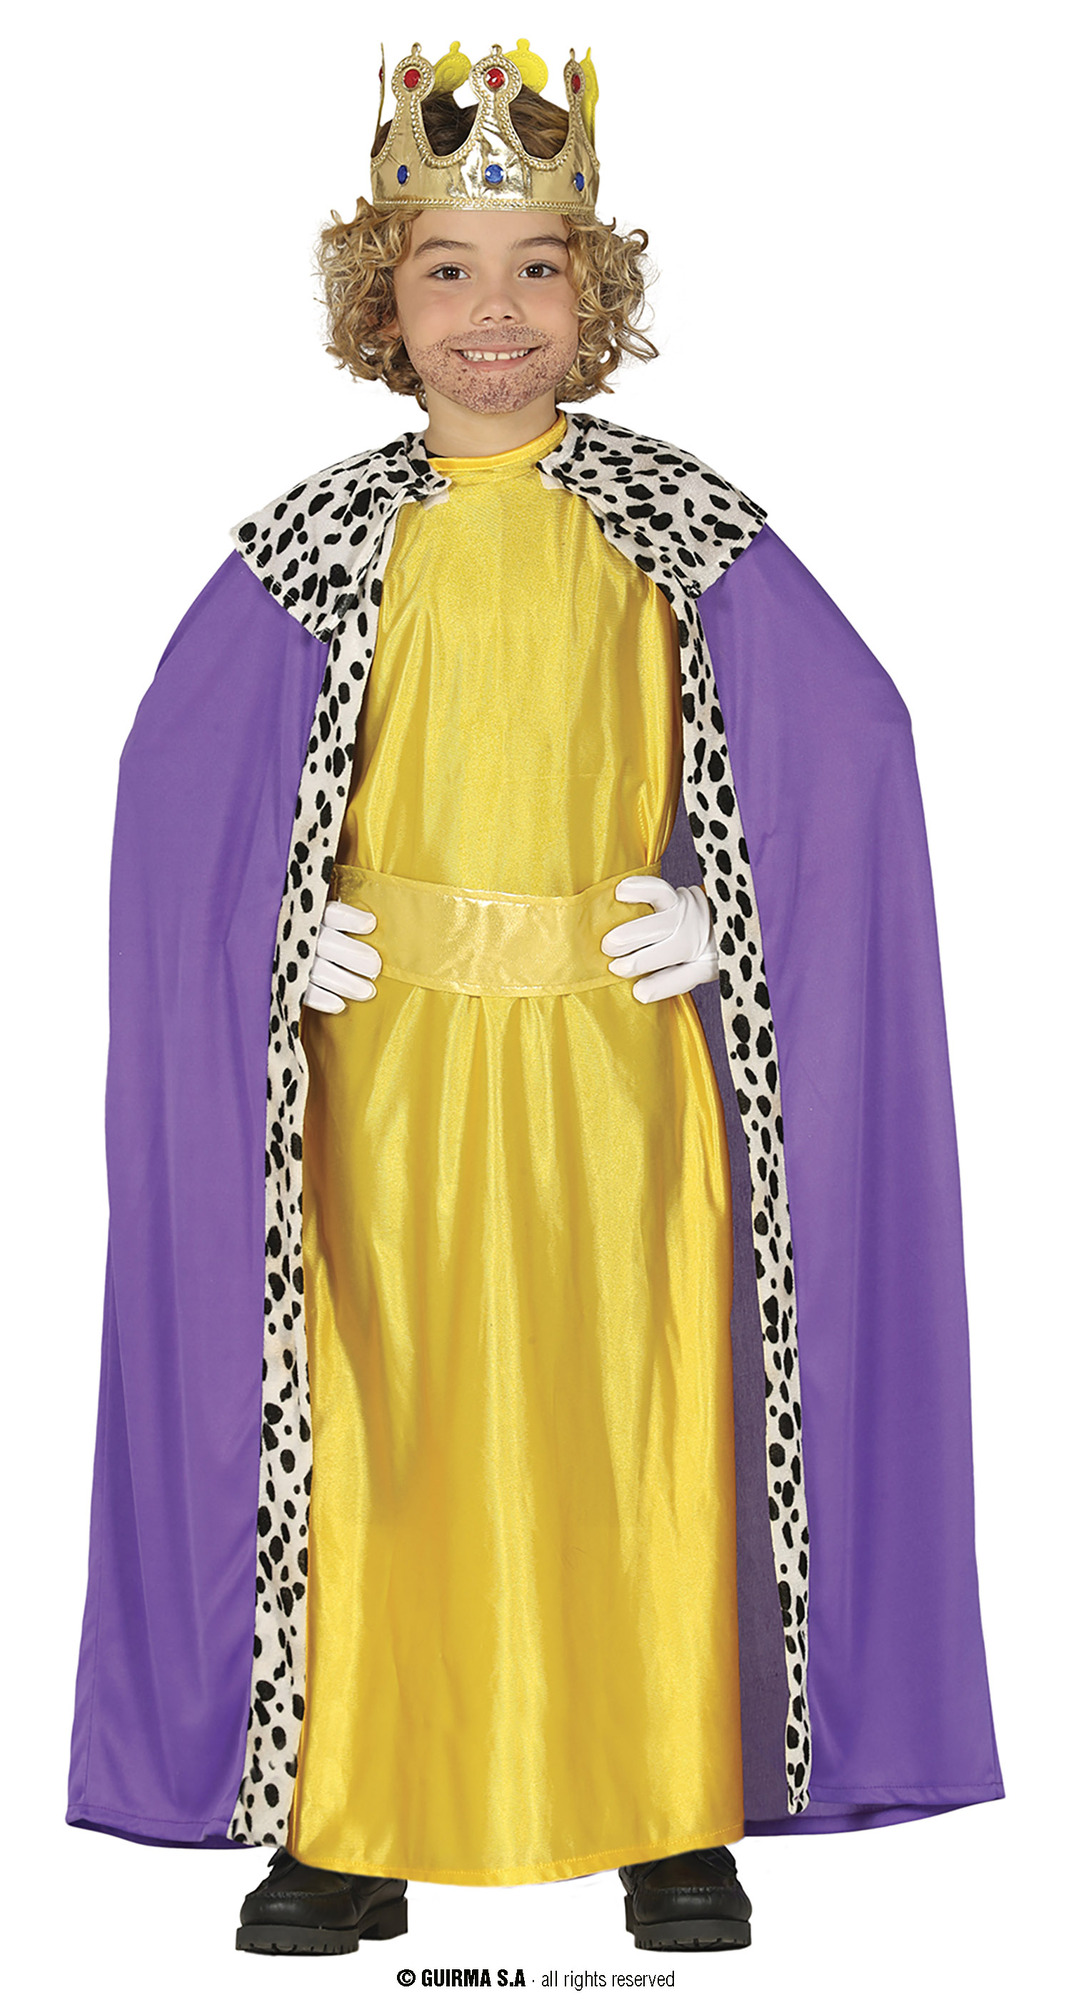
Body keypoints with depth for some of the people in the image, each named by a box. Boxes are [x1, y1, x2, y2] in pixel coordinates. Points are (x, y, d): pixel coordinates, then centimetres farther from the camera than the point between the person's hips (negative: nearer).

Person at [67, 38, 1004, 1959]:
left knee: (642, 1420, 2)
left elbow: (849, 743, 4)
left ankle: (673, 1816, 17)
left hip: (620, 1067, 0)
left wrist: (732, 915, -6)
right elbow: (180, 777, 10)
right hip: (387, 1077, 1)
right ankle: (353, 1828, 15)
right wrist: (275, 940, -3)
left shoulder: (684, 532, 4)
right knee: (376, 1427, 2)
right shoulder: (321, 546, 6)